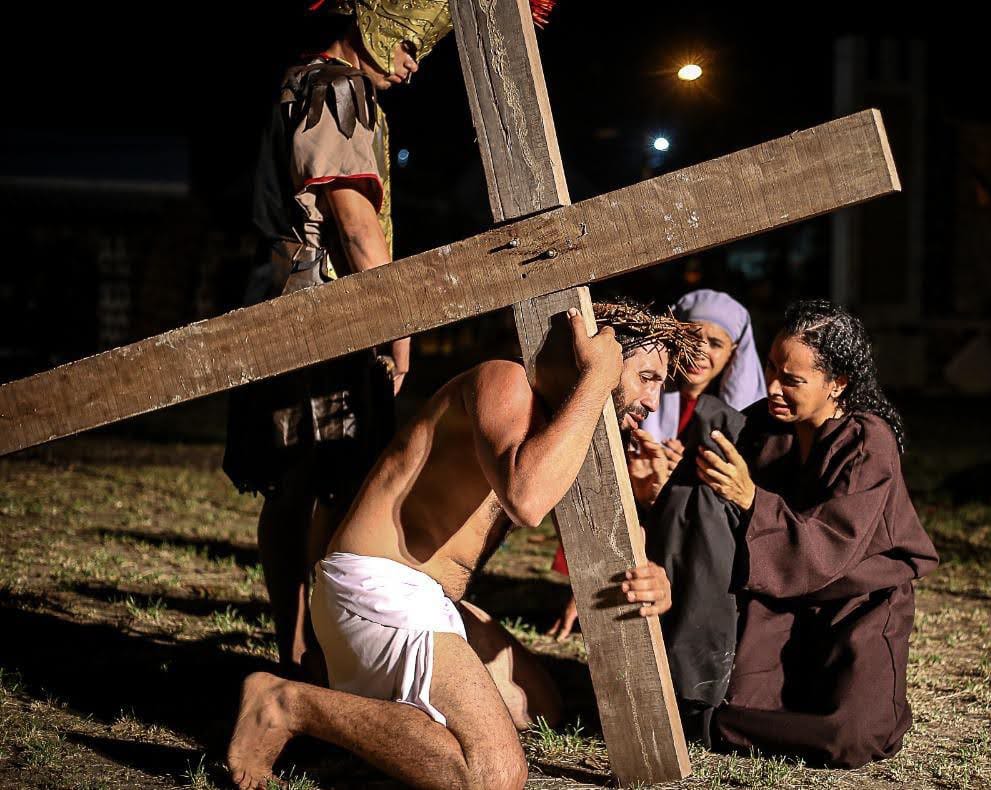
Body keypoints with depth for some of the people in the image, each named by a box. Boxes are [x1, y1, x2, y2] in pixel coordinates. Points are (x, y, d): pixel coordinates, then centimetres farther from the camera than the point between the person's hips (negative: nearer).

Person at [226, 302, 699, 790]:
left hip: (429, 598, 11)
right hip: (381, 586, -11)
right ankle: (292, 705, -12)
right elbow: (526, 500, -34)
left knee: (538, 708, 22)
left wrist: (649, 583, -8)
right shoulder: (505, 380, -13)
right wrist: (597, 376, -24)